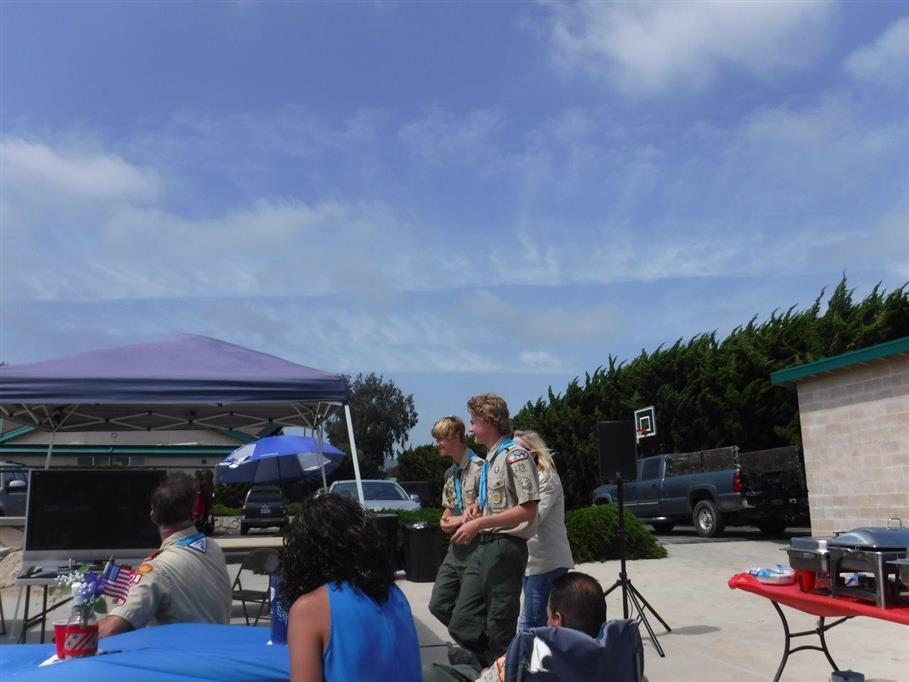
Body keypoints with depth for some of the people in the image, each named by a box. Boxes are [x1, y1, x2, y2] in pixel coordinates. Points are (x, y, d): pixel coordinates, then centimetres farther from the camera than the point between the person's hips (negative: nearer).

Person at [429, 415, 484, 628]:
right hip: (456, 548, 8)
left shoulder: (479, 468, -15)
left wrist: (459, 521, -15)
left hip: (475, 548, -8)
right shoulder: (450, 473, 12)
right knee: (438, 605, 11)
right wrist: (445, 521, 1)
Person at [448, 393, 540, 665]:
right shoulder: (491, 458, 17)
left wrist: (479, 523, -18)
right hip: (483, 547, 9)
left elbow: (527, 510, -18)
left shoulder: (515, 456, -12)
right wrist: (477, 508, 9)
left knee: (499, 632, 1)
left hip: (505, 548, -9)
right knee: (462, 626, 8)